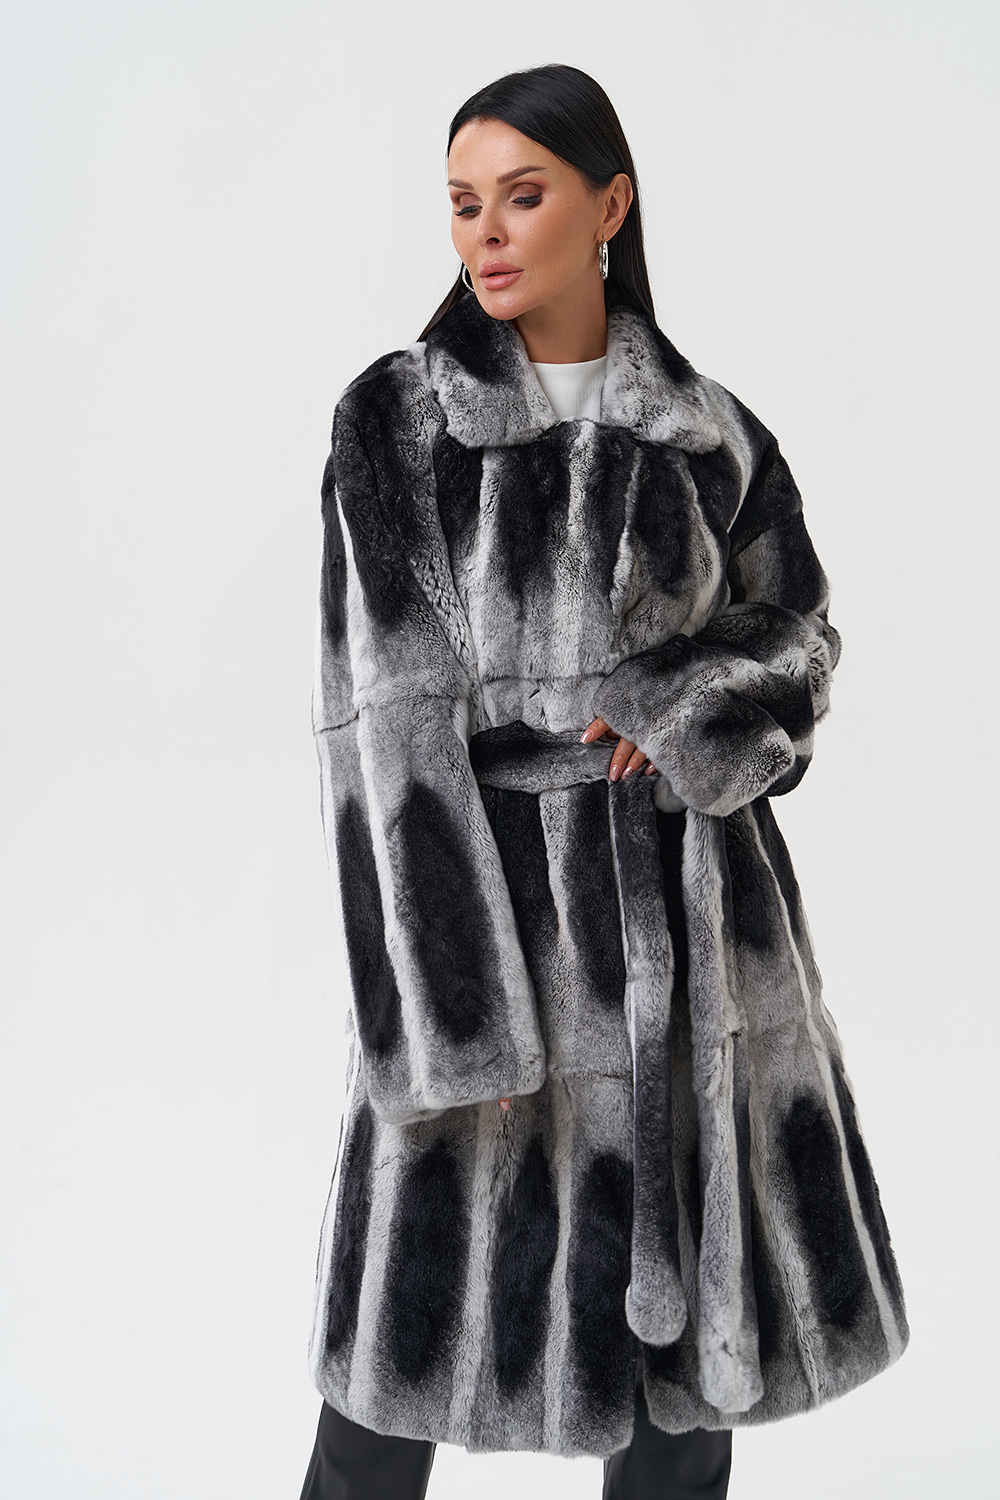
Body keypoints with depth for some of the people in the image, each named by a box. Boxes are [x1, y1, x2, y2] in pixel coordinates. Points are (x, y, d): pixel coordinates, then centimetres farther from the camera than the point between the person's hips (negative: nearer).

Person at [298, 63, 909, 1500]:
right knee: (427, 1283, 6)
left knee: (702, 1312, 10)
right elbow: (384, 717, -9)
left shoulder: (709, 434, 5)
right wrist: (450, 1018, -16)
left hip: (691, 906, 3)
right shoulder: (393, 417, -2)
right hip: (485, 886, -2)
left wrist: (668, 711, -8)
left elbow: (798, 637, 15)